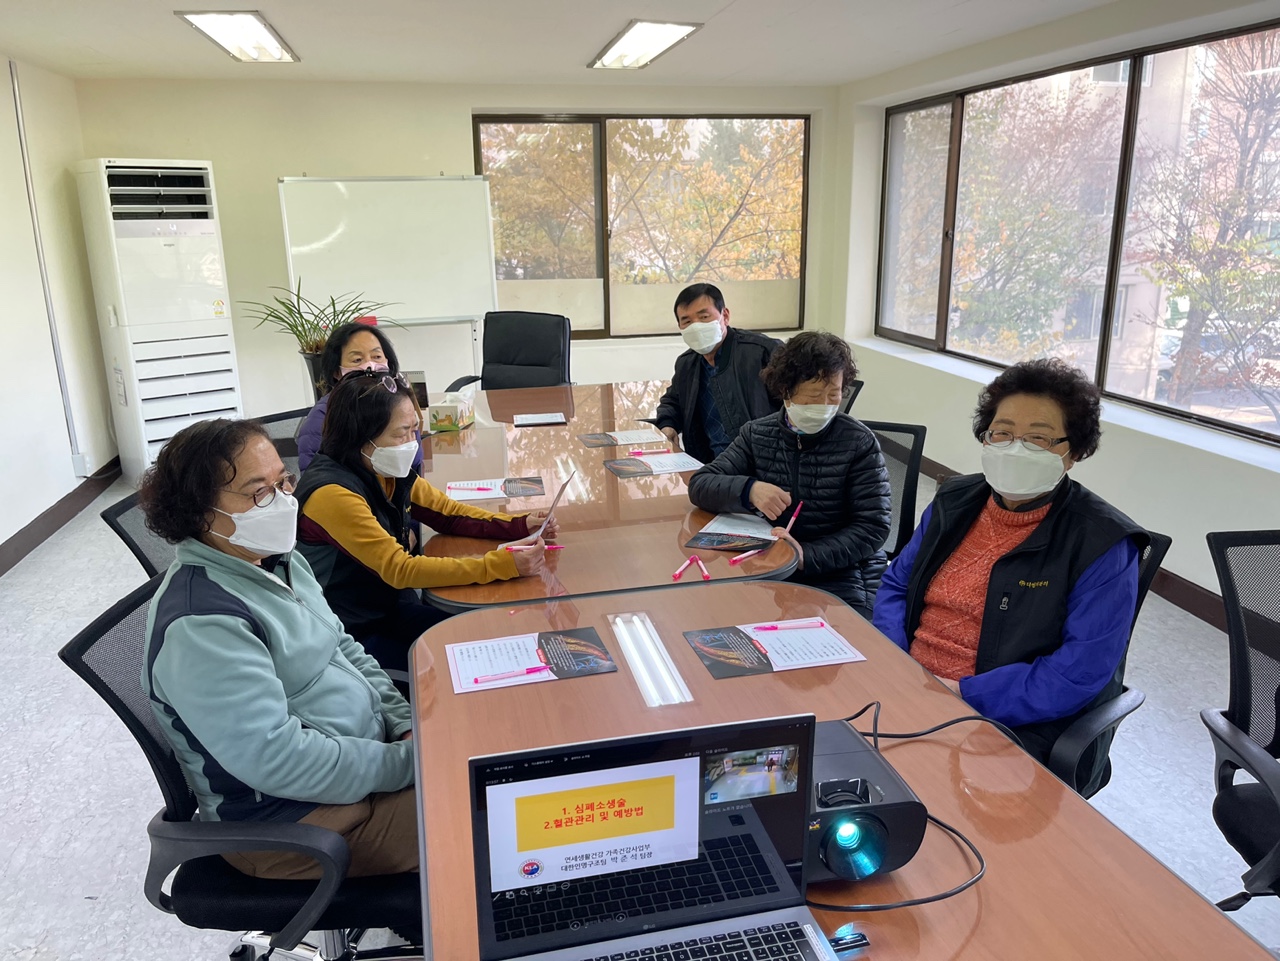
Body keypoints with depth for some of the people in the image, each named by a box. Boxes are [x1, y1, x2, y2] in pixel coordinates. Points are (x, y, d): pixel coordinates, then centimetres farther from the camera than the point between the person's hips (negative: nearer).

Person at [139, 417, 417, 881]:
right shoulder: (200, 624, -25)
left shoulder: (281, 561, 5)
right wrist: (410, 762, -22)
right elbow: (277, 760, -28)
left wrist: (407, 726, -2)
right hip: (295, 820, -9)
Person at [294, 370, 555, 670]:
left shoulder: (392, 474, -3)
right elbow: (400, 570, -29)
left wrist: (519, 525, -10)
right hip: (352, 634, -7)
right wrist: (503, 565, -33)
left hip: (394, 610, 7)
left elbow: (449, 514, 8)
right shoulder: (332, 493, -26)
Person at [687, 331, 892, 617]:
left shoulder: (859, 443, -6)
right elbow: (700, 486, 0)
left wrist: (807, 556, -23)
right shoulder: (757, 434, 4)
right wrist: (749, 489, -21)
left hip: (842, 578, -3)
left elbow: (873, 527, -9)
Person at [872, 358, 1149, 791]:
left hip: (1011, 724, -5)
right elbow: (896, 585, 14)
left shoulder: (1103, 545, -9)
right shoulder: (955, 501, 9)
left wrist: (961, 692, -19)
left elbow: (1079, 676, -16)